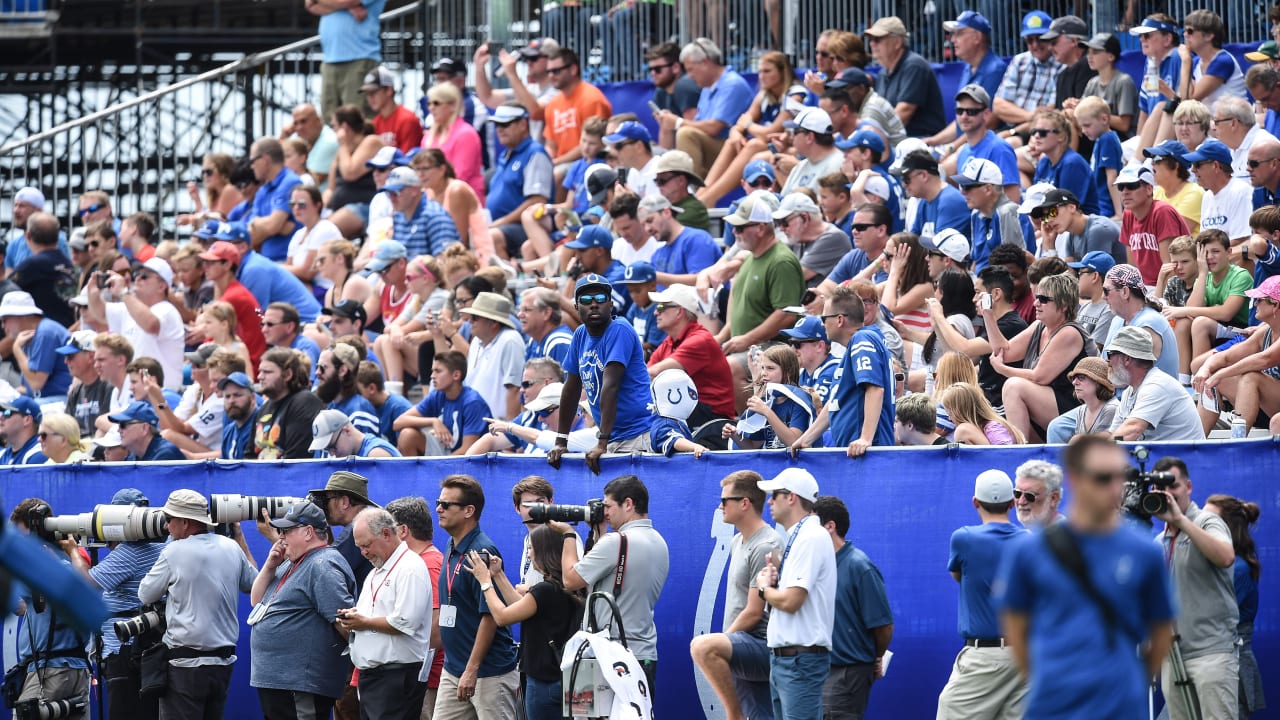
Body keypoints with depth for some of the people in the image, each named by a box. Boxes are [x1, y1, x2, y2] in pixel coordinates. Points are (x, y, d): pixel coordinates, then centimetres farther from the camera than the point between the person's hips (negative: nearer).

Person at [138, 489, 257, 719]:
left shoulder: (175, 552, -12)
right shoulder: (232, 548, 4)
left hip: (186, 663, -6)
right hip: (223, 661, 6)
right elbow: (254, 584, 22)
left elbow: (146, 595, -2)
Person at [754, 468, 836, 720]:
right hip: (781, 658, 11)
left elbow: (791, 601, -21)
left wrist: (764, 588, -3)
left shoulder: (811, 538, -14)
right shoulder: (796, 538, 16)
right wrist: (771, 581, 0)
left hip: (801, 659, -11)